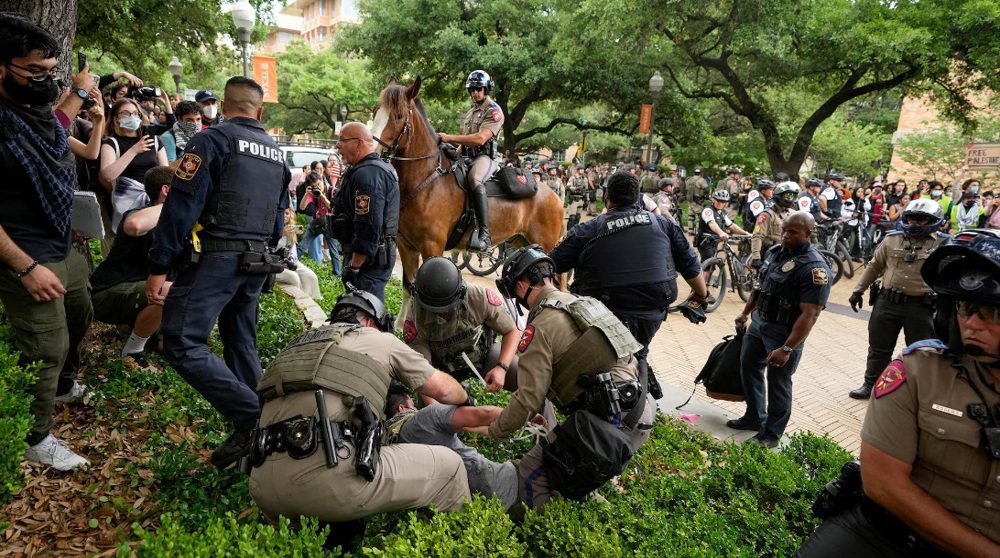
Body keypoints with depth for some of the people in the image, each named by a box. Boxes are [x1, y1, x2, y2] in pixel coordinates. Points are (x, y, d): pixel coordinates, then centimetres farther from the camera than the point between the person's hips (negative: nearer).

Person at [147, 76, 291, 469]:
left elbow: (181, 206, -12)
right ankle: (254, 435, 19)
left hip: (215, 258, -7)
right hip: (258, 263, 7)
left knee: (182, 344, -7)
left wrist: (159, 267, -11)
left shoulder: (212, 140, -5)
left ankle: (251, 418, -15)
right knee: (241, 344, 16)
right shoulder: (277, 152, 16)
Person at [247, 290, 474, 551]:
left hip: (263, 487, 6)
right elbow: (442, 389, 22)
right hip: (330, 478, -6)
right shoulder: (382, 340, 18)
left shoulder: (297, 346, 31)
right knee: (448, 467, 11)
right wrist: (466, 398, 45)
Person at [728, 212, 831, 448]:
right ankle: (755, 418, 37)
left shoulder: (814, 268, -22)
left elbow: (809, 315, -26)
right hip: (759, 322, 8)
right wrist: (746, 313, 20)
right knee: (748, 367, 18)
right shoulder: (775, 252, 3)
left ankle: (771, 434, 22)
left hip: (784, 331, -8)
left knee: (778, 381, 4)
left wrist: (787, 349, -28)